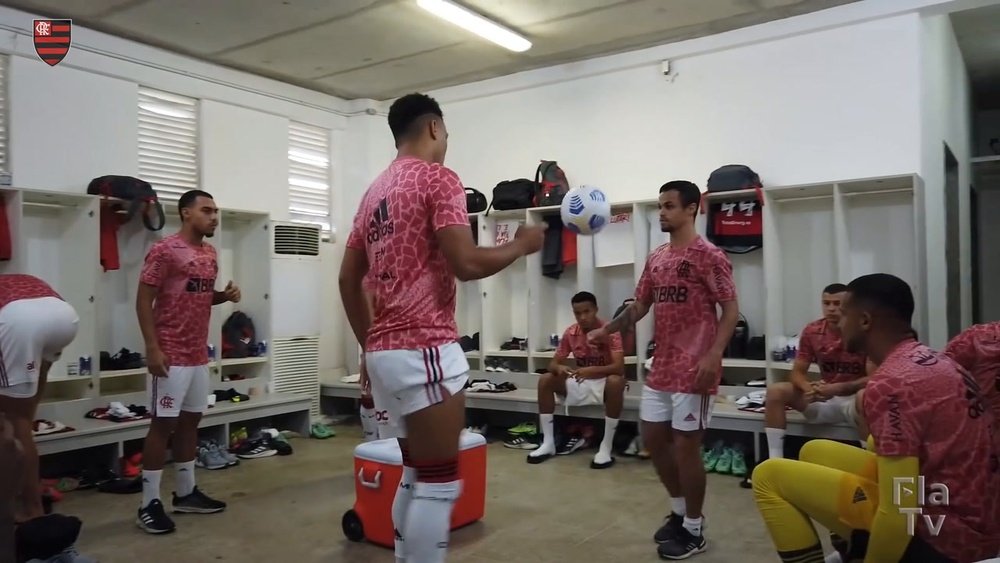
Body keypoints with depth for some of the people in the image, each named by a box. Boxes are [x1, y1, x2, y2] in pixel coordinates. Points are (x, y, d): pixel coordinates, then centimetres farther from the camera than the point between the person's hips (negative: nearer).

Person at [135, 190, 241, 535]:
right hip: (171, 354, -8)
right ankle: (149, 504, 5)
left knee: (190, 420, 13)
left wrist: (226, 295, 1)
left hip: (199, 354, 8)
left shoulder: (210, 254, 12)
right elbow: (143, 300, -12)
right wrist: (152, 348, -18)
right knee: (163, 423, -4)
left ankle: (186, 493, 25)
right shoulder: (165, 250, -11)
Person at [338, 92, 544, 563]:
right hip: (424, 351, -9)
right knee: (439, 484, -2)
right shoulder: (438, 179, -7)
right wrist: (521, 245, 0)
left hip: (385, 351, 9)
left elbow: (348, 279, 18)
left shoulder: (375, 191, 18)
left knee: (415, 477, 18)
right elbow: (465, 264, -17)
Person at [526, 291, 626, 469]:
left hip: (604, 382, -5)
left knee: (616, 381, -39)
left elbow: (619, 367, -30)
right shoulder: (570, 333, -5)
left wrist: (592, 370, -45)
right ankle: (548, 443, -11)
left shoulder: (610, 331, -19)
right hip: (581, 382, 5)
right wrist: (559, 368, -29)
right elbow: (553, 364, -4)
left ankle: (606, 447, -30)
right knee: (545, 380, -14)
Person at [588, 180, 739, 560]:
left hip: (693, 369, -8)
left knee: (686, 445, -1)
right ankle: (679, 511, 33)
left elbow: (730, 310, -12)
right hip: (661, 366, 8)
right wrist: (607, 329, 0)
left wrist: (714, 355, -24)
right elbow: (640, 306, 15)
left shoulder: (707, 255, -9)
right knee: (654, 439, 13)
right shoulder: (656, 259, 12)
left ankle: (693, 530, 17)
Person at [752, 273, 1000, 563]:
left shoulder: (890, 385, -21)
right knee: (815, 451, 19)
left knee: (768, 476, -7)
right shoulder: (934, 361, 8)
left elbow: (899, 515, -23)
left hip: (941, 533, -9)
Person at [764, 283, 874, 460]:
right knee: (775, 390, -18)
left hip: (855, 397, -4)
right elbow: (797, 372, -1)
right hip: (824, 397, 4)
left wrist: (837, 388, -31)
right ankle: (775, 460, -21)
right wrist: (810, 388, -25)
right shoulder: (811, 331, -2)